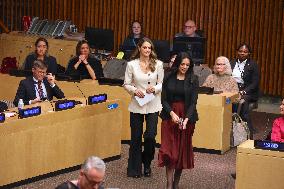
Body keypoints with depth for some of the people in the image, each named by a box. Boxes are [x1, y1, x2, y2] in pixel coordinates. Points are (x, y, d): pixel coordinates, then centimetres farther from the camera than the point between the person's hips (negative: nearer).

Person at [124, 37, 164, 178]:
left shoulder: (158, 64, 0)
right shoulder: (131, 65, -3)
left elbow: (162, 83, 5)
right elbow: (126, 84, 2)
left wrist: (155, 89, -15)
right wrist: (134, 90, -16)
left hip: (153, 104, 0)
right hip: (137, 104, 0)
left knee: (150, 136, -6)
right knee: (136, 137, 5)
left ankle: (147, 164, 20)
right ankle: (134, 169, 17)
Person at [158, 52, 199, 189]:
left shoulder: (193, 80, -1)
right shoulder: (168, 78, 1)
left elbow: (193, 102, -6)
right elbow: (164, 99, -1)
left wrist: (186, 119, -20)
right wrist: (172, 113, -18)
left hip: (187, 117, 0)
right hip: (169, 116, 0)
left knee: (183, 150, 4)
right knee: (169, 150, -7)